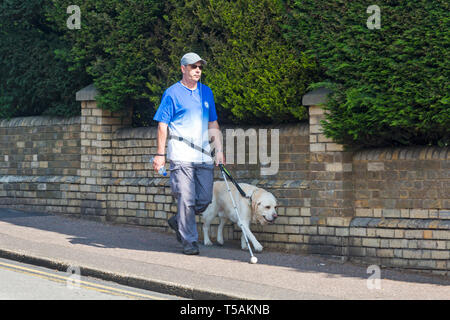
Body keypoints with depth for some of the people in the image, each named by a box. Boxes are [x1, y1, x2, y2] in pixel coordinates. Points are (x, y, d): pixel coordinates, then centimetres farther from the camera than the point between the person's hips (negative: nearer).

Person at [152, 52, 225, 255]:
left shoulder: (206, 92, 17)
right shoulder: (172, 93, 1)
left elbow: (213, 124, 21)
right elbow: (162, 125, 0)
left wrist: (219, 150, 13)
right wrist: (160, 154, -6)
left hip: (204, 154, 5)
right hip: (181, 154, -5)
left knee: (205, 199, 3)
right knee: (186, 198, -10)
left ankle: (178, 222, 26)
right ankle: (189, 240, -2)